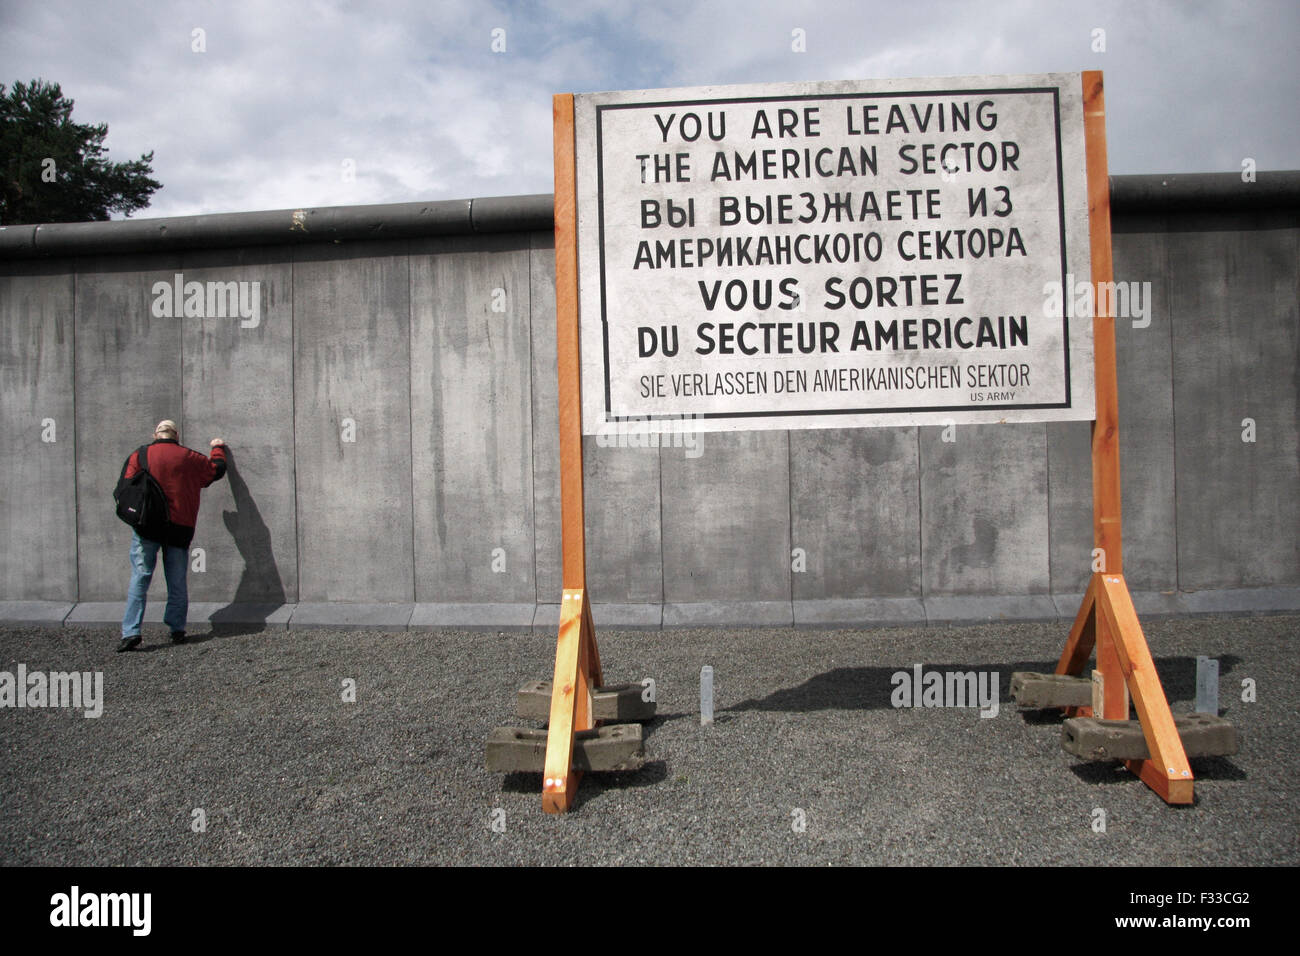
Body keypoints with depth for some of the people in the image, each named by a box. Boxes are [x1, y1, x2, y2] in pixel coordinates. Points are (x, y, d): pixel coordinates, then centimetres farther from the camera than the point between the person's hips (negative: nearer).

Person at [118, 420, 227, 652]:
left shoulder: (139, 456, 4)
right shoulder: (190, 457, 5)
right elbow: (217, 470, 20)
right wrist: (218, 448, 37)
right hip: (180, 526, 1)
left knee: (139, 578, 0)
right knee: (177, 581, 9)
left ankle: (131, 631, -7)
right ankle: (177, 630, 11)